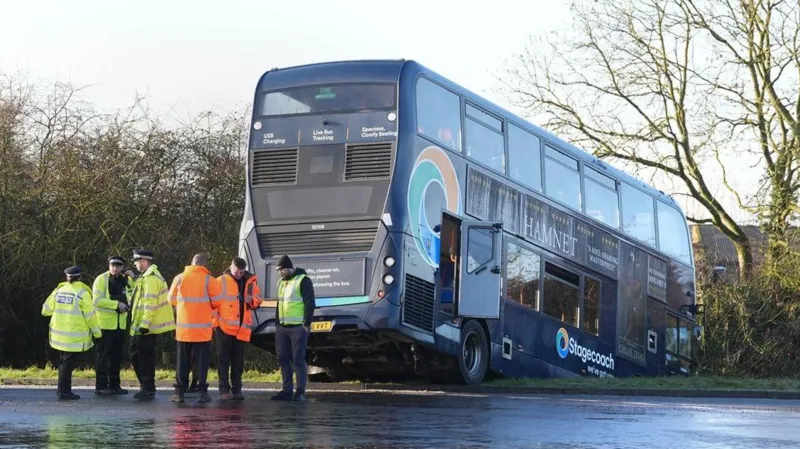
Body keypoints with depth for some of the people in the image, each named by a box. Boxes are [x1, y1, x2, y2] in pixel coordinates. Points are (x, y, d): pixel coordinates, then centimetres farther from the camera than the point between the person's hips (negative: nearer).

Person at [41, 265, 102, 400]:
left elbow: (46, 310, 12)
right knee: (69, 362, -2)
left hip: (59, 334, 6)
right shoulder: (82, 293, -9)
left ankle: (62, 389, 23)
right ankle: (63, 390, -4)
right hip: (75, 336, -6)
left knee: (64, 361, 18)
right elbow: (90, 315, -9)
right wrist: (97, 331, 3)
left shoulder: (59, 290, 7)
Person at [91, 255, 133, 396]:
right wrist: (117, 304, -18)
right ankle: (101, 386, 1)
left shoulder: (125, 280, 12)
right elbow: (97, 300, -16)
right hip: (105, 323, -6)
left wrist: (130, 279, 6)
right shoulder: (101, 279, -7)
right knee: (103, 355, -2)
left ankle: (114, 384, 17)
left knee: (117, 355, 10)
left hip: (120, 324, 6)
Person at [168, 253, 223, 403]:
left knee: (182, 360, 10)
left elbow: (172, 299, 7)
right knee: (202, 359, 4)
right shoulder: (209, 280, -6)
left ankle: (180, 391, 10)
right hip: (202, 327, -2)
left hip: (183, 326, 2)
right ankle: (202, 391, 0)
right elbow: (217, 301, -4)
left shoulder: (179, 278, 1)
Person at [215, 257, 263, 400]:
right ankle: (224, 390, 3)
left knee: (238, 360, 8)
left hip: (242, 327, 3)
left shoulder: (251, 281, 7)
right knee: (223, 358, 0)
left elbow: (258, 299, 15)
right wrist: (215, 322, -5)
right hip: (224, 326, -3)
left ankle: (237, 389, 15)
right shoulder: (221, 281, -3)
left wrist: (252, 300, -8)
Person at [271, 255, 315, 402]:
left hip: (298, 327, -8)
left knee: (298, 359, -6)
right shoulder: (281, 282, 19)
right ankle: (286, 391, 12)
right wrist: (277, 323, 20)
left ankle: (300, 392, -3)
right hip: (282, 327, 8)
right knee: (283, 359, 7)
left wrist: (306, 324, -15)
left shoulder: (303, 280, -5)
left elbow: (310, 303, -10)